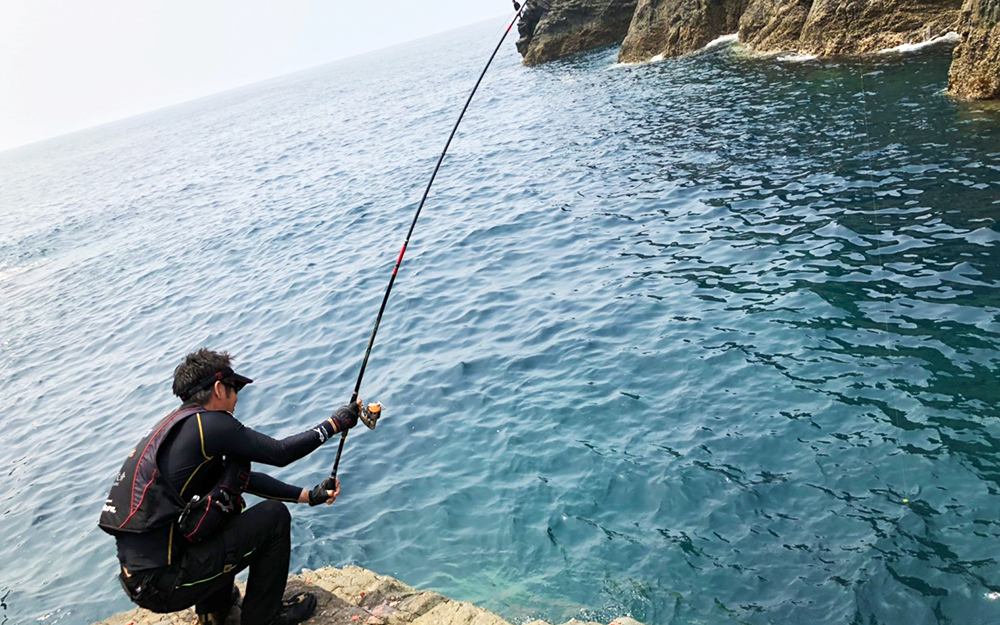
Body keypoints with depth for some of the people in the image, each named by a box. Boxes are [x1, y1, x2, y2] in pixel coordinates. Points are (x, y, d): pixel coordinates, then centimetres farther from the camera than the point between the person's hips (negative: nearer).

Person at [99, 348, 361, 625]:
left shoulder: (174, 424, 13)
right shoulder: (207, 423, -14)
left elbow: (244, 478, 17)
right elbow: (280, 453, -8)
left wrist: (307, 495, 17)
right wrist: (335, 423, 5)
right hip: (162, 585, -9)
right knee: (274, 515, -1)